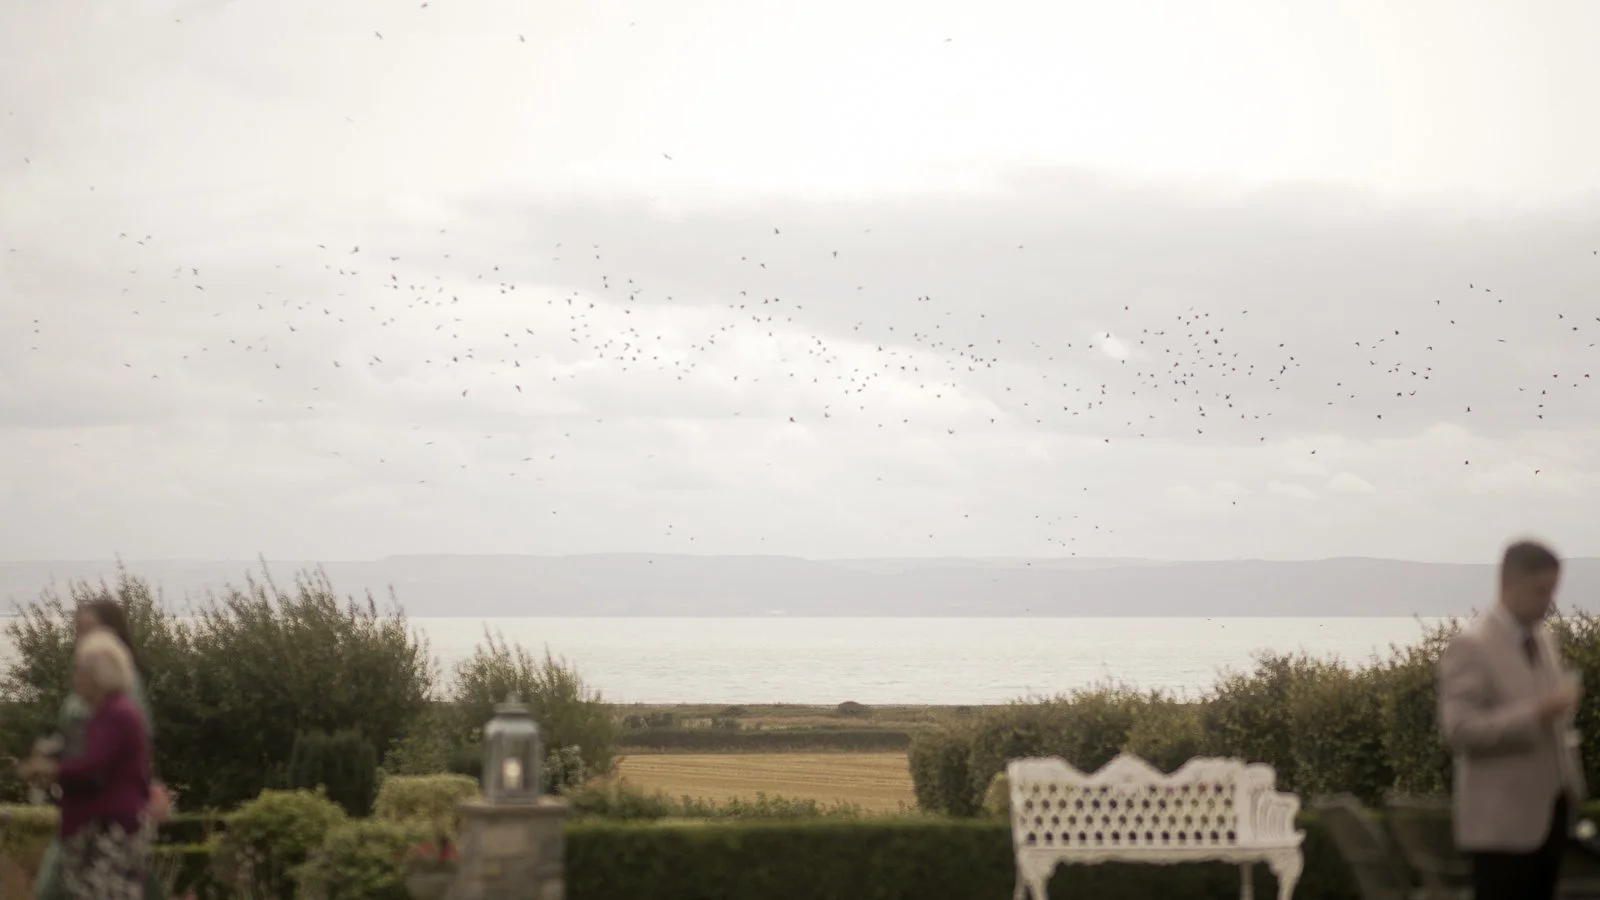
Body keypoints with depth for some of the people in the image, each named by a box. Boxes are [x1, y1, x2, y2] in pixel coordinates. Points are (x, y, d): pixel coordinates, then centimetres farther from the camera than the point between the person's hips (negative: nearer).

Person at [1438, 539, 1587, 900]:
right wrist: (1536, 713, -27)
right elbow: (1459, 729, -22)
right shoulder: (1471, 646, -14)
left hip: (1551, 807, 8)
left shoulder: (1545, 639, 12)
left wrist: (1572, 783, 13)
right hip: (1502, 819, -8)